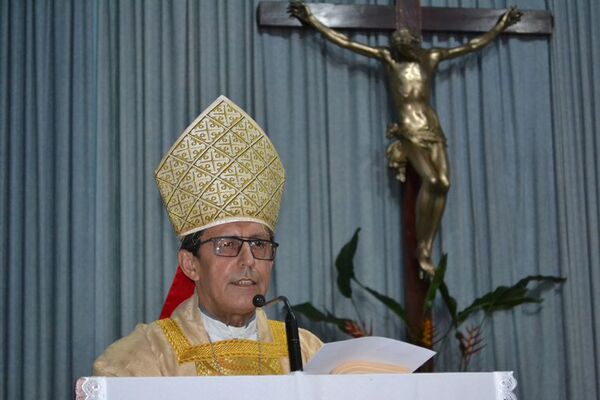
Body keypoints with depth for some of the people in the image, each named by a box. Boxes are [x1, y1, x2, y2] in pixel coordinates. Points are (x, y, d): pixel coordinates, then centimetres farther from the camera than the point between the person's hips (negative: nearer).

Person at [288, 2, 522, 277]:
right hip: (409, 131, -4)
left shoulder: (431, 58, 16)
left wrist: (501, 26, 32)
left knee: (443, 183, -14)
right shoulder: (389, 59, 8)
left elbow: (473, 46, 27)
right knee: (430, 180, -23)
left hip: (433, 128, 4)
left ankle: (428, 249, -11)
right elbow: (343, 42, 6)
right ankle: (420, 247, -15)